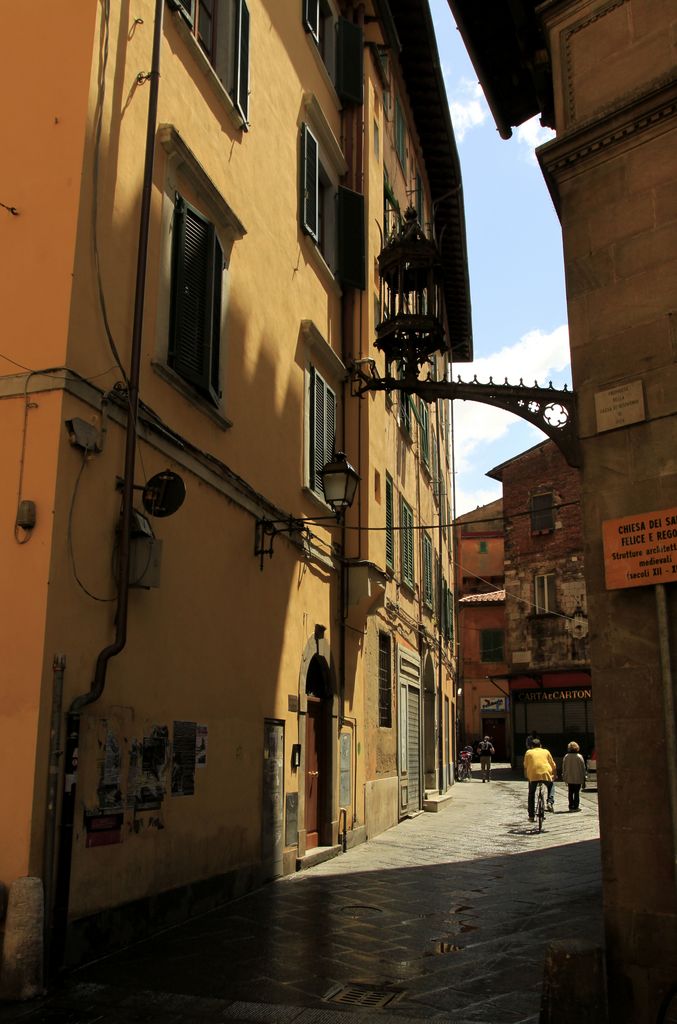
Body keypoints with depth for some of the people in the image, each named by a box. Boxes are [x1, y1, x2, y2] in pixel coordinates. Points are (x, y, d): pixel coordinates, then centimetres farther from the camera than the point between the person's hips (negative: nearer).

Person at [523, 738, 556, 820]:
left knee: (531, 794, 14)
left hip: (533, 774, 0)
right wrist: (555, 775, 30)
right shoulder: (546, 752, 19)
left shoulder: (528, 752, 17)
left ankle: (531, 816, 12)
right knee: (551, 787, 29)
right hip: (546, 773, 0)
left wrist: (527, 776, 28)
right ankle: (550, 802, 5)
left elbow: (525, 766, 16)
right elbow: (553, 765, 18)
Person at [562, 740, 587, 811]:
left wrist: (564, 776, 14)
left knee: (570, 792, 11)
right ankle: (575, 806, 1)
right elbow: (583, 767, -6)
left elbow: (563, 767, 4)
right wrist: (584, 776, 4)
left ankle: (571, 806, 12)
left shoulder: (566, 756, -2)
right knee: (577, 792, 3)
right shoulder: (579, 756, -10)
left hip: (569, 778, 3)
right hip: (578, 778, -3)